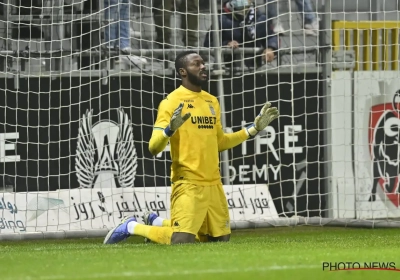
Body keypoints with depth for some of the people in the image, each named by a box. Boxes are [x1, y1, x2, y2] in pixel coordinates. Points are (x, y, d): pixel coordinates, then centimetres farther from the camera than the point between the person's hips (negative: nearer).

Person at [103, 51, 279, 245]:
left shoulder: (212, 101, 13)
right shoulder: (172, 101, -8)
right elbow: (154, 147, -12)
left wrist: (254, 128, 18)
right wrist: (170, 129, -31)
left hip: (213, 183, 7)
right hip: (188, 183, -7)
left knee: (222, 238, 11)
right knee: (181, 241, -18)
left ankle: (161, 223, 28)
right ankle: (132, 227, 8)